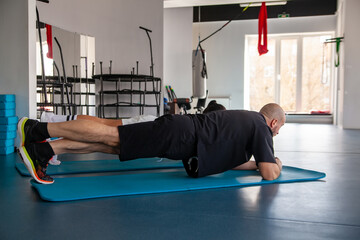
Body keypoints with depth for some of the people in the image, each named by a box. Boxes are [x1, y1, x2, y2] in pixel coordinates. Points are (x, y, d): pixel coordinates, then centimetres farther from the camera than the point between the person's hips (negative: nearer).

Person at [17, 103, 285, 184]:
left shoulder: (248, 120, 29)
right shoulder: (261, 127, 2)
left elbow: (228, 158, 36)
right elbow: (270, 174, -3)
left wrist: (255, 164, 36)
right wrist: (275, 164, 18)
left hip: (182, 132, 8)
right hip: (181, 135, -8)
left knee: (112, 143, 2)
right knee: (111, 136, -11)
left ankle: (43, 149, -3)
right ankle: (37, 129, -9)